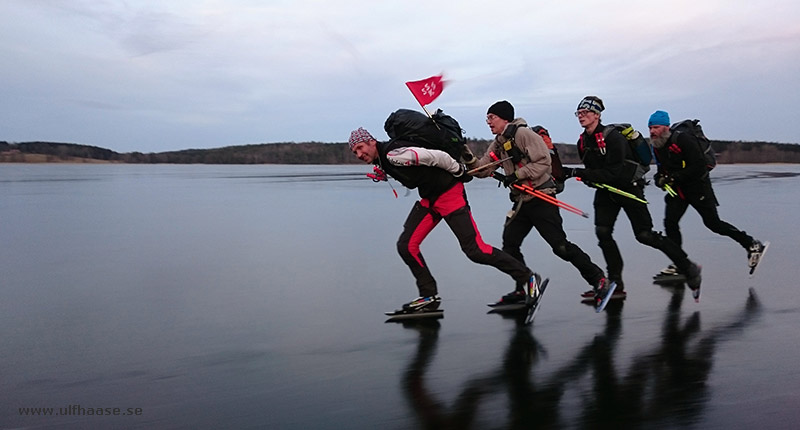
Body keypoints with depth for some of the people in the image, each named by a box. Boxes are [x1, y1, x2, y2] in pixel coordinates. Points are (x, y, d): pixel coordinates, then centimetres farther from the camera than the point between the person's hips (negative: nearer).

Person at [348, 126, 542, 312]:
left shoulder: (394, 154, -24)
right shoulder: (382, 162, 7)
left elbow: (436, 156, -22)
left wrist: (460, 172, -11)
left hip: (450, 194, -9)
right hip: (429, 199, 9)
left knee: (475, 250, -10)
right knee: (406, 245, -2)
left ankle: (528, 278, 5)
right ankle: (429, 296, 10)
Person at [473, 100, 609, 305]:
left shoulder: (522, 133, -12)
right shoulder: (498, 143, 14)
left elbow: (543, 161, -18)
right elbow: (481, 169, 10)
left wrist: (517, 175, -21)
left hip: (541, 199, -8)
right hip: (521, 202, 8)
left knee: (560, 245, -8)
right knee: (509, 244, 2)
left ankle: (596, 277, 8)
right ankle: (523, 288, 13)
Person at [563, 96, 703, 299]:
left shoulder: (612, 137, -22)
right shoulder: (582, 142, 2)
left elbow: (612, 173, -28)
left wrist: (579, 173, -31)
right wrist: (588, 178, -8)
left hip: (629, 188, -7)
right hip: (605, 191, 7)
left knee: (645, 235, -6)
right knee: (602, 233, -6)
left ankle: (689, 269, 11)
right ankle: (615, 283, 5)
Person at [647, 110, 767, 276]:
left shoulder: (683, 140, -21)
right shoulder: (657, 147, 2)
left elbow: (698, 166, -25)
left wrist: (674, 177, -27)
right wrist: (660, 178, -6)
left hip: (698, 186, -7)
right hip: (677, 190, 7)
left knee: (713, 223, -4)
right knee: (670, 222, -6)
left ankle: (752, 245, 16)